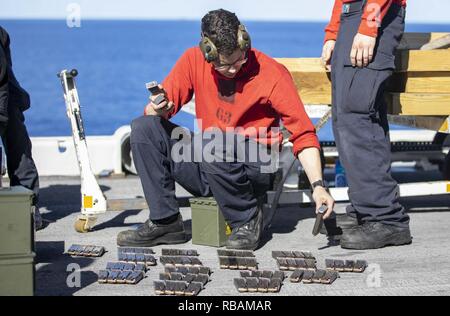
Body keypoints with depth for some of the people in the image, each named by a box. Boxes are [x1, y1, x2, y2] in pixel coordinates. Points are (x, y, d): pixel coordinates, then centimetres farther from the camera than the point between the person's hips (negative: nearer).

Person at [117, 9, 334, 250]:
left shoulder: (272, 74, -12)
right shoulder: (194, 61, -3)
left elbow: (303, 134, -11)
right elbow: (156, 109, 4)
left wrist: (318, 186, -22)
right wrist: (158, 110, -22)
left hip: (256, 169, -4)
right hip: (206, 170, 4)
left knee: (214, 143, -35)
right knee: (143, 128, -12)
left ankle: (247, 221, -12)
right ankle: (165, 222, -7)